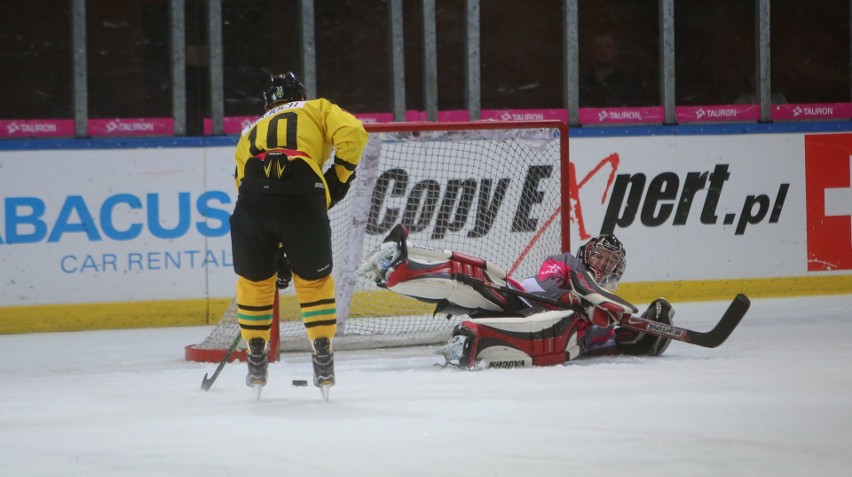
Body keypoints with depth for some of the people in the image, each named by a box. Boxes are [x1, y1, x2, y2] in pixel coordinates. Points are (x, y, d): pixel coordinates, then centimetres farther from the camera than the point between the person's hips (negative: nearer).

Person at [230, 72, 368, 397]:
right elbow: (352, 132, 6)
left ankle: (257, 361, 28)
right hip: (303, 195, -2)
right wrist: (339, 177, 16)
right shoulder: (317, 110, 27)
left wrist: (277, 254, 39)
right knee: (314, 280, 18)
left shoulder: (249, 134, 37)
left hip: (254, 198, 2)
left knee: (254, 280, 23)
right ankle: (323, 363, 18)